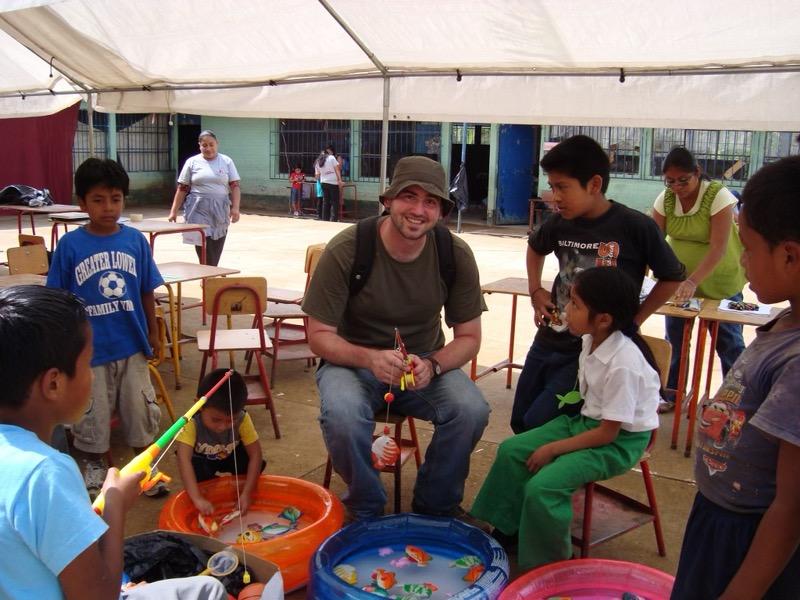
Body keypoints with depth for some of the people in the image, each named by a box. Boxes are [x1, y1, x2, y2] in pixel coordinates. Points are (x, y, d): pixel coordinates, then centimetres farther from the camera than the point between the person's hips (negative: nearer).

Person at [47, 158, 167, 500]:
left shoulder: (135, 240, -4)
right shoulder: (70, 245, -9)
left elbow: (147, 292, 4)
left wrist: (153, 333, 7)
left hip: (132, 345, 2)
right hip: (90, 348, -1)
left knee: (141, 410, 13)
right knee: (92, 414, 13)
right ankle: (94, 468, 35)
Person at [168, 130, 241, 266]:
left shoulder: (226, 161, 7)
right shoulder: (192, 162, 5)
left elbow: (235, 186, 3)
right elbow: (182, 189, 6)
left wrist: (235, 207, -9)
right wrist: (174, 211, 3)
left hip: (220, 211, 1)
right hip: (198, 210, -1)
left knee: (215, 249, 3)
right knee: (202, 246, -11)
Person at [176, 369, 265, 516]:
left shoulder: (242, 420, -32)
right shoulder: (191, 423, -38)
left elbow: (256, 454, -28)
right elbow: (184, 459, -46)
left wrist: (246, 493, -34)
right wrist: (198, 498, -54)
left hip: (230, 457, 2)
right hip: (201, 460, -2)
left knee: (256, 462, -24)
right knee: (197, 468, -34)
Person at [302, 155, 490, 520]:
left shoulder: (456, 255, -10)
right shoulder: (345, 251, -18)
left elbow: (469, 337, -3)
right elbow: (319, 335, -13)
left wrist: (431, 365, -25)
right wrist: (369, 358, -33)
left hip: (426, 364, 3)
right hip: (353, 360, -2)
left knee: (472, 410, -26)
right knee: (341, 414, -35)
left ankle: (435, 507, 3)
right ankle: (366, 510, -3)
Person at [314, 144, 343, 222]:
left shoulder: (318, 162, 11)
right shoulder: (331, 158, -2)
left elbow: (317, 175, 9)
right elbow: (337, 169, -8)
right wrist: (340, 180, -12)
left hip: (323, 183, 5)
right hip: (333, 183, -5)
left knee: (325, 202, 10)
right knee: (334, 202, -3)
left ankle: (325, 219, 11)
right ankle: (333, 219, -9)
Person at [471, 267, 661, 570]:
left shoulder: (624, 364, -29)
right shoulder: (590, 340, -5)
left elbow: (608, 433, -23)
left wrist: (552, 449, -17)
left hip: (620, 440, -9)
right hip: (588, 420, 9)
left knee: (542, 486, -23)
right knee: (511, 450, 0)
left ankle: (547, 563, 2)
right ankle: (507, 528, 18)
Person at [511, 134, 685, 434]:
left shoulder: (635, 227, -15)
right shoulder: (560, 223, -1)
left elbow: (672, 278, -2)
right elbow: (535, 247, 23)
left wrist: (632, 322, -5)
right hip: (547, 342, 6)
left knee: (537, 424, -12)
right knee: (519, 423, 14)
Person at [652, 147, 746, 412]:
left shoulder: (718, 195, -23)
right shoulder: (665, 199, -9)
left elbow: (719, 248, -29)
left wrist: (693, 282, -40)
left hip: (719, 282, -4)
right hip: (679, 280, 4)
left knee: (729, 341, 6)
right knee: (674, 339, 8)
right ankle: (671, 395, 23)